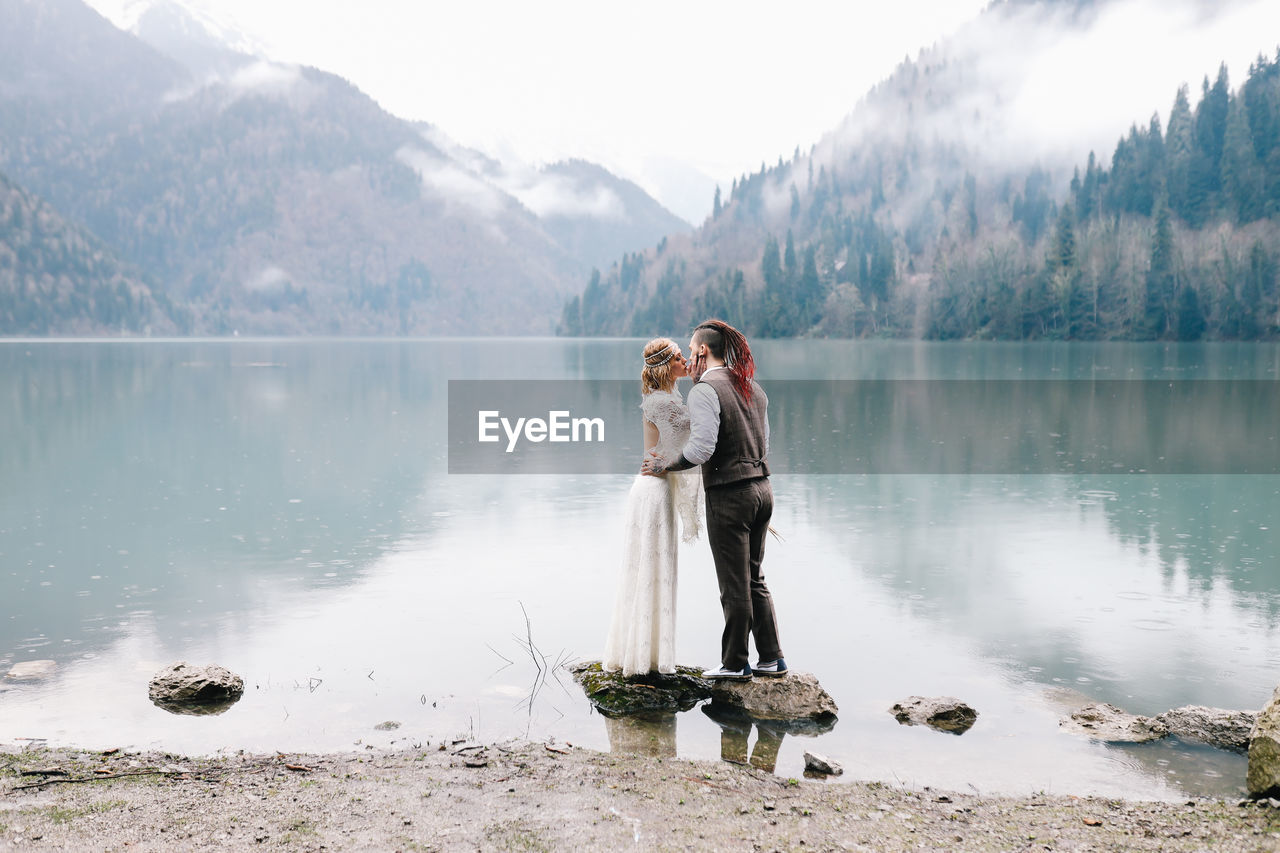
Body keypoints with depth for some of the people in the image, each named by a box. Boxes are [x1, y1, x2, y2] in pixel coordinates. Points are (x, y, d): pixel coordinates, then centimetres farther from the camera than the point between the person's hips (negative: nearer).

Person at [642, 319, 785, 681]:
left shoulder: (705, 390, -13)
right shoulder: (753, 387, 13)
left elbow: (701, 448, -21)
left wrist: (665, 463, -6)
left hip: (728, 496, -8)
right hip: (761, 488, 8)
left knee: (734, 586, 3)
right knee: (754, 579, 17)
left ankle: (736, 664, 13)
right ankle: (771, 658, 21)